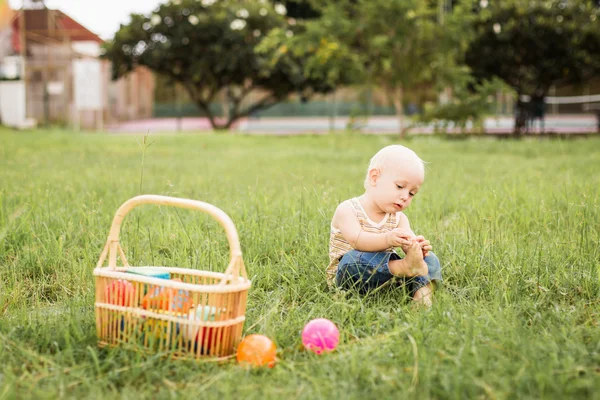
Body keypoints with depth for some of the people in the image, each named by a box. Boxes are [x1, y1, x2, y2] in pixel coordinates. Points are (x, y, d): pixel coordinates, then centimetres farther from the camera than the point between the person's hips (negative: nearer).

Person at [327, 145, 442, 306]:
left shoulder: (398, 218, 7)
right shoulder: (347, 210, -9)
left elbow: (408, 242, -10)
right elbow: (356, 240, -27)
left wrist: (417, 246, -35)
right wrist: (387, 239, -44)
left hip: (385, 268, 5)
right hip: (348, 276, -5)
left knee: (430, 259, -9)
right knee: (354, 258, -37)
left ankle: (422, 289, -34)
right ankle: (403, 267, -40)